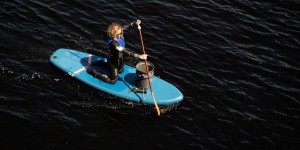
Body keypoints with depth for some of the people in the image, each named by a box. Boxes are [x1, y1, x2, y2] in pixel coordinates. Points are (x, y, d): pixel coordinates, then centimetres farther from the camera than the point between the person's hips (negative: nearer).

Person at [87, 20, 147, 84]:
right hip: (113, 61, -8)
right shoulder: (113, 43, -39)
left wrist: (134, 23, -22)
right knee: (112, 81, 8)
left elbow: (126, 27, -2)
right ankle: (94, 72, 19)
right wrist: (139, 56, -43)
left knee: (120, 71, 36)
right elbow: (126, 52, -41)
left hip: (120, 59, 8)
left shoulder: (119, 35, -18)